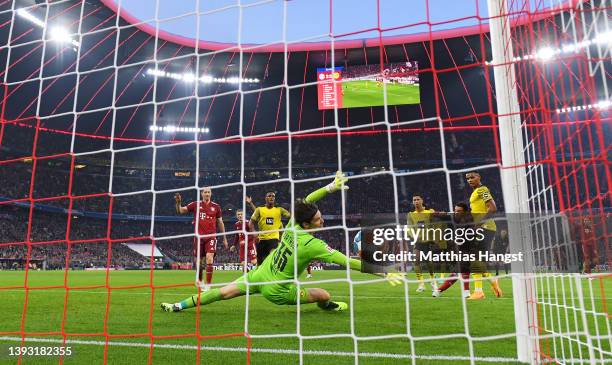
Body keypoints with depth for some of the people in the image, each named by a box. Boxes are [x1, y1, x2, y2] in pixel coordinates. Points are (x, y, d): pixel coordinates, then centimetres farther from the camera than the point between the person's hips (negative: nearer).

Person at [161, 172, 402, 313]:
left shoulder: (293, 224, -10)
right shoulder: (313, 245, -25)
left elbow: (306, 200, 7)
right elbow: (346, 261, -24)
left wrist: (331, 187, 1)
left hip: (259, 275, 5)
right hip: (276, 291, -5)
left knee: (223, 292, 9)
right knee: (324, 296, 9)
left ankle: (179, 306, 13)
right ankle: (329, 307, 43)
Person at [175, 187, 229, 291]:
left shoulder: (216, 206, 6)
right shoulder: (195, 205, 5)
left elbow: (220, 223, 13)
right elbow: (180, 211, 6)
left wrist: (224, 238, 14)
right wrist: (178, 202, -15)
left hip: (211, 237, -1)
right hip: (199, 237, 1)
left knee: (209, 258, -18)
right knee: (198, 261, 7)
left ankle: (208, 284, -9)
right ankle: (199, 280, 34)